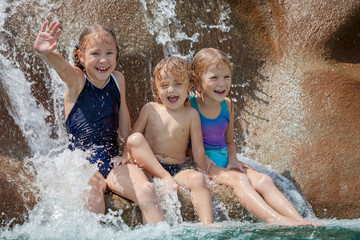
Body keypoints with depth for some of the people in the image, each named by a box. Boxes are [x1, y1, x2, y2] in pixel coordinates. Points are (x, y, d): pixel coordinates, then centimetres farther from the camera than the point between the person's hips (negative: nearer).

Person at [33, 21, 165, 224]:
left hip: (114, 161, 3)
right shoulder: (76, 80, -3)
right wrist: (45, 53, -49)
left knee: (147, 191, -23)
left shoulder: (118, 79, 10)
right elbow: (61, 65, -28)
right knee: (92, 201, -33)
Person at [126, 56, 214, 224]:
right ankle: (164, 178, -31)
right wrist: (128, 155, -6)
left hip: (179, 169, 0)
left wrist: (202, 176, 5)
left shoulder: (191, 114, 7)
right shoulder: (150, 109, 8)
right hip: (149, 166, 0)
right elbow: (132, 137, 10)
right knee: (136, 139, -26)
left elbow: (198, 150, 7)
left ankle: (207, 224, -44)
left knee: (197, 179, -32)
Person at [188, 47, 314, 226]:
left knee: (263, 180, -18)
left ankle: (300, 221, -30)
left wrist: (232, 160, 1)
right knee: (238, 179, -31)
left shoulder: (227, 105, 11)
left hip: (224, 160, 6)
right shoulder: (188, 104, -8)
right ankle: (275, 220, -50)